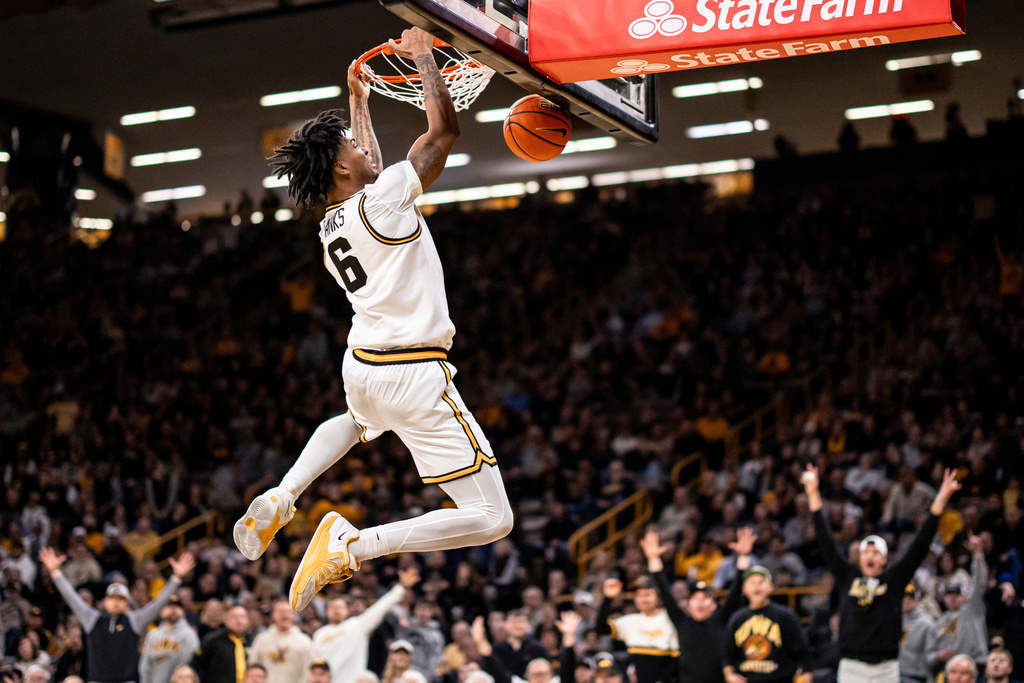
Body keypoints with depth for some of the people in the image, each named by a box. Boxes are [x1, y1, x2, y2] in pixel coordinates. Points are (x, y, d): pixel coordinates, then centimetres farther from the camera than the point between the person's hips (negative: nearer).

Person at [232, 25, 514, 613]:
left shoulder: (331, 227, 13)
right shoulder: (383, 199, -10)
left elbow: (370, 175, 34)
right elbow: (446, 128, -8)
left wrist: (360, 102, 42)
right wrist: (424, 57, 5)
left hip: (362, 364, 9)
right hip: (413, 375, -8)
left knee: (359, 421, 47)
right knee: (491, 519, -7)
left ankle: (280, 499, 25)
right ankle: (354, 545, -18)